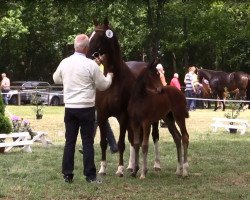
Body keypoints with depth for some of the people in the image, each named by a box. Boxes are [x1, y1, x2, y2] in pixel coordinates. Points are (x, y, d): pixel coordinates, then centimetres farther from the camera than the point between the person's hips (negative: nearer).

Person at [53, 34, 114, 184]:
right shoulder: (91, 65, -12)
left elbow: (56, 79, 21)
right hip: (86, 108, -4)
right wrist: (109, 76, 18)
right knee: (87, 141, 2)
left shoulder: (64, 63, 2)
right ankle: (90, 175, 4)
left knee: (70, 141, 8)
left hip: (70, 108, 4)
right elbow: (103, 85, -2)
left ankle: (67, 175, 10)